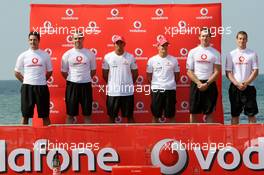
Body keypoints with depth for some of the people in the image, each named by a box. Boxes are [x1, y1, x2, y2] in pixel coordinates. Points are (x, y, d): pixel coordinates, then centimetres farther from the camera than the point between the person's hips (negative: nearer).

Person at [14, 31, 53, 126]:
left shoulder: (45, 55, 3)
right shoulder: (23, 56, 3)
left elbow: (49, 71, 13)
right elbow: (17, 73, 10)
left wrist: (41, 81, 7)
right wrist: (25, 81, 2)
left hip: (41, 87, 0)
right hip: (27, 87, 0)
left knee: (45, 115, 4)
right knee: (25, 115, 2)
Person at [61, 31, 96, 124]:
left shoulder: (90, 54, 3)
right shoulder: (67, 54, 0)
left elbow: (93, 70, 13)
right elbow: (64, 72, 8)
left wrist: (86, 79, 8)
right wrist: (71, 80, 6)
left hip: (86, 85, 1)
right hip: (72, 85, -1)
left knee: (87, 113, 6)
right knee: (70, 114, 3)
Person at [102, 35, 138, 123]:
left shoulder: (130, 57, 1)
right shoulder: (108, 57, 0)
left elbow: (135, 73, 10)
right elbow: (105, 74, 8)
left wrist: (128, 83, 10)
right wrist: (111, 84, 12)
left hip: (128, 92, 0)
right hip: (112, 92, 0)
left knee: (129, 115, 6)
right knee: (112, 115, 8)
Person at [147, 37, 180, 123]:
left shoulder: (173, 60, 4)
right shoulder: (152, 60, 2)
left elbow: (177, 75, 12)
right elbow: (149, 76, 8)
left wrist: (171, 84, 8)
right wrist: (154, 85, 6)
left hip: (170, 90, 1)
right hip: (156, 89, -1)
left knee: (171, 115, 5)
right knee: (156, 115, 5)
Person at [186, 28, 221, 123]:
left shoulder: (215, 53, 5)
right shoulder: (193, 52, 6)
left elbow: (217, 72, 0)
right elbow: (189, 71, 2)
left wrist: (207, 84, -12)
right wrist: (199, 83, -11)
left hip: (210, 84, 0)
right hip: (195, 84, 1)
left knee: (209, 113, 0)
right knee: (193, 112, 1)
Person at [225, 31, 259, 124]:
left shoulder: (252, 54, 4)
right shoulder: (231, 54, 6)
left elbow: (255, 71, 0)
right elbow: (228, 72, 1)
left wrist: (246, 83, -12)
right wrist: (237, 84, -11)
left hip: (249, 87, 0)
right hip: (235, 88, 1)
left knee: (251, 114, -2)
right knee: (235, 114, 3)